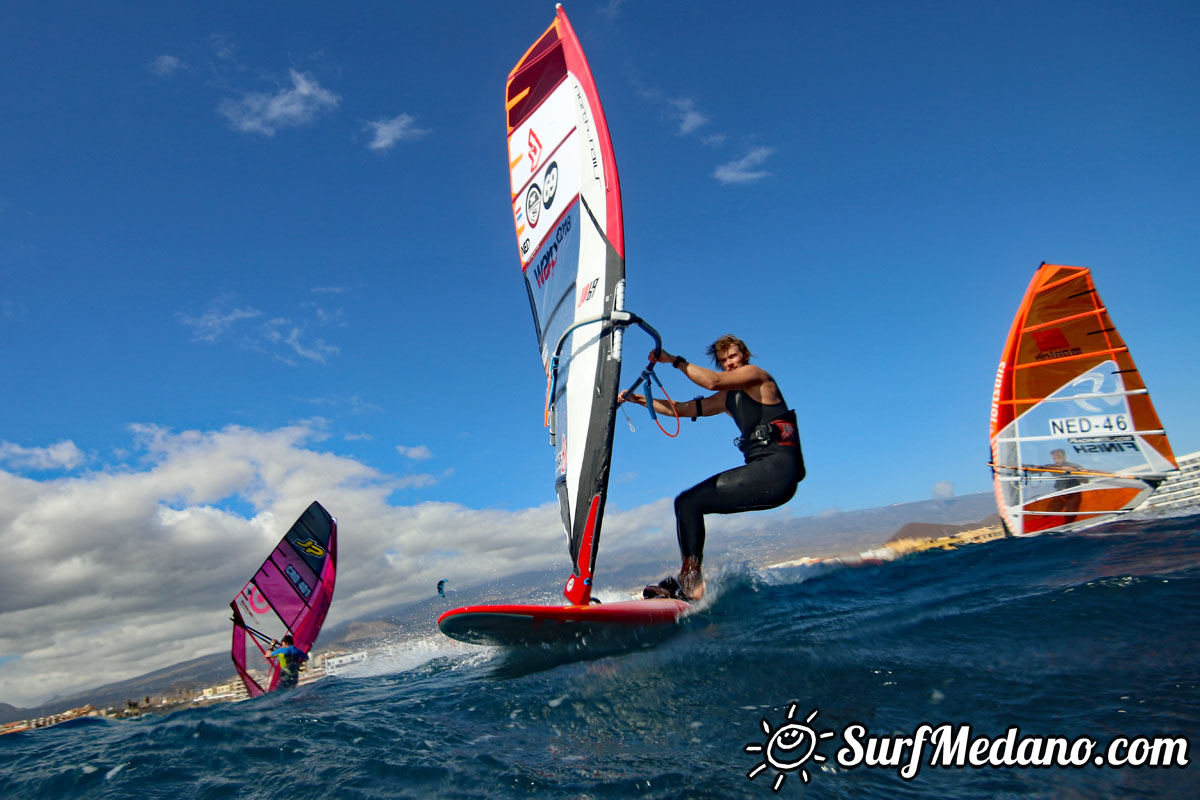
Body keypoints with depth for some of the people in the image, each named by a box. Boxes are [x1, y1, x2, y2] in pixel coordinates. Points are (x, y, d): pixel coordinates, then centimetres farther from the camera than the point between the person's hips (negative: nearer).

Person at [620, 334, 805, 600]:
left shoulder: (756, 374, 1)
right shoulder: (727, 398, 25)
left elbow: (712, 381, -17)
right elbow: (680, 409, 25)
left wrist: (674, 360, -9)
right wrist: (641, 400, 17)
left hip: (778, 468, -9)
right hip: (762, 471, 9)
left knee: (687, 503, -13)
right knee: (689, 503, 10)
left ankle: (691, 587, -13)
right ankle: (689, 584, 6)